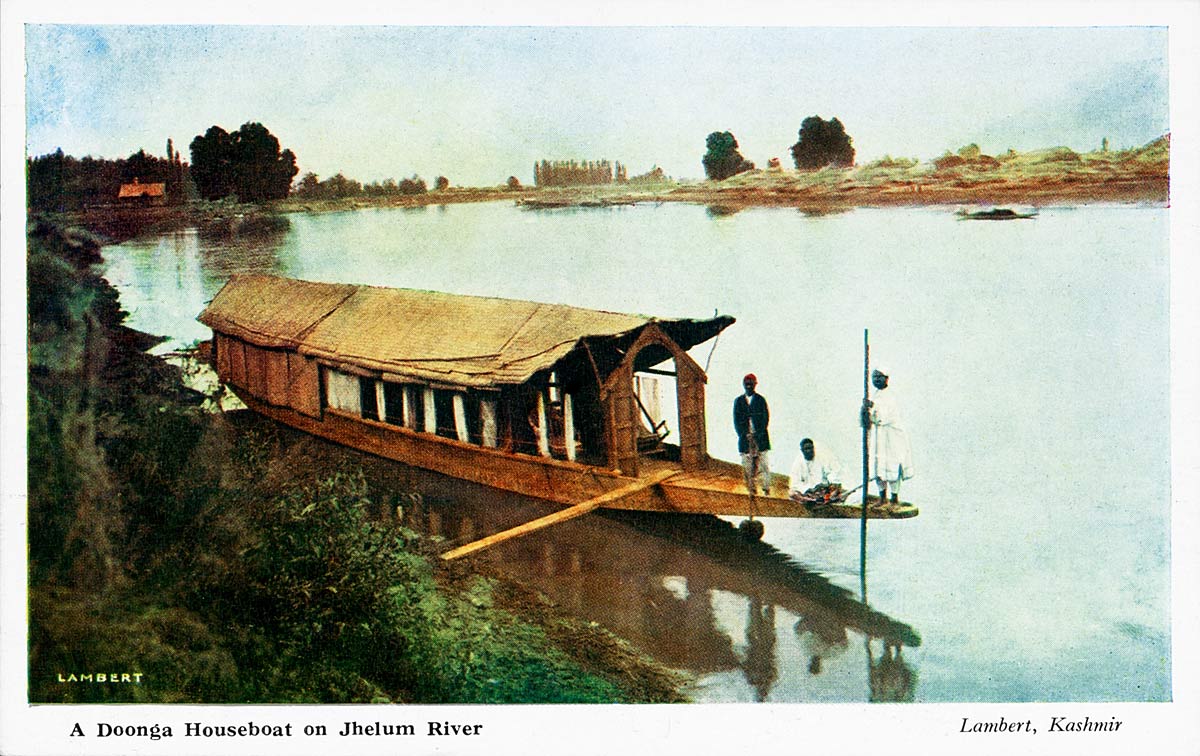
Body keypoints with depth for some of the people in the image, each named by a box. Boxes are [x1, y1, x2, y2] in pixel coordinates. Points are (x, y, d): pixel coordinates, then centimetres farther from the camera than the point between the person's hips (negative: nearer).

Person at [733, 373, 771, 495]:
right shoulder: (738, 401, 13)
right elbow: (736, 420, 8)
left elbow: (765, 418, 2)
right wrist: (744, 434, -7)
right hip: (745, 438, 1)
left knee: (762, 462, -7)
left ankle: (766, 487, -4)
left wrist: (759, 433, -10)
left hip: (760, 436, -1)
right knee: (747, 465, -5)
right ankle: (751, 489, -5)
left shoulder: (760, 400, 8)